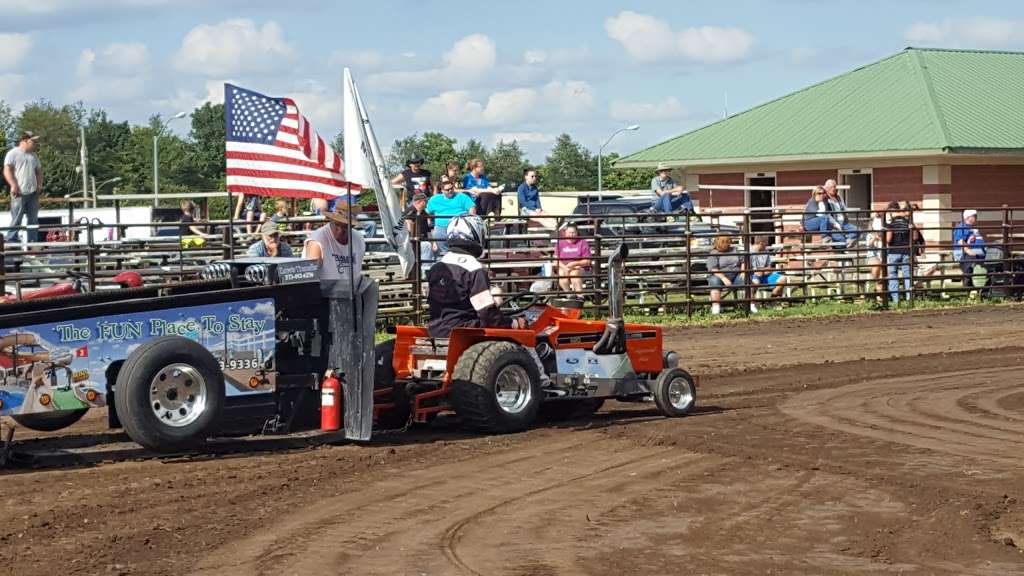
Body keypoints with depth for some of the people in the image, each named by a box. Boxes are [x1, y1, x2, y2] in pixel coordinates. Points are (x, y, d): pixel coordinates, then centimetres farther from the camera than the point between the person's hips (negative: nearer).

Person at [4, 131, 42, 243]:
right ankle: (11, 241, -5)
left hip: (33, 192, 7)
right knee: (16, 220, -8)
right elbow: (7, 170, -9)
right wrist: (13, 185, -18)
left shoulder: (33, 156, 20)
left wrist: (39, 184, 9)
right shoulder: (13, 153, -2)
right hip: (20, 193, -7)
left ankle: (32, 242, 10)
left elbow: (39, 171, 25)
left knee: (33, 220, 6)